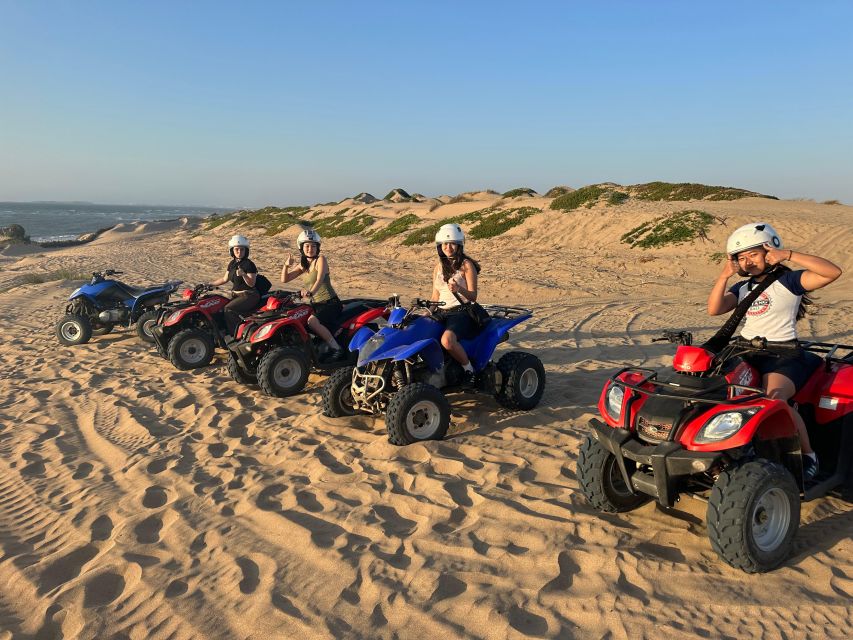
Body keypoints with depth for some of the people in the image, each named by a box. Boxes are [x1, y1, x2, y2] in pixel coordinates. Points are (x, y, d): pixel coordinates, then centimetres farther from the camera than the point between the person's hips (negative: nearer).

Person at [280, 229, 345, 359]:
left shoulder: (321, 259, -6)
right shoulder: (302, 265, 13)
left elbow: (320, 279, -24)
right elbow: (284, 279, 13)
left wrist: (310, 292, -42)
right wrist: (286, 265, -5)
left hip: (331, 303, -7)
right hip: (316, 305, 7)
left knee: (312, 321, -31)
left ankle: (337, 349, -25)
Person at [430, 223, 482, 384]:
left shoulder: (466, 265, -1)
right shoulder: (439, 267, 17)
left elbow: (473, 296, -7)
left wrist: (459, 289, -26)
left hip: (462, 312, -6)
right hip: (442, 313, 6)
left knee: (447, 340, -34)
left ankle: (469, 369, -12)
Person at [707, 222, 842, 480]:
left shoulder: (789, 281, 0)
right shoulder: (742, 288, 16)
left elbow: (833, 272, -16)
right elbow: (714, 309, 0)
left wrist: (788, 254, -20)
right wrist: (724, 276, -11)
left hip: (782, 355, -5)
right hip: (745, 352, 6)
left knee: (774, 399, -32)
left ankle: (807, 455, -10)